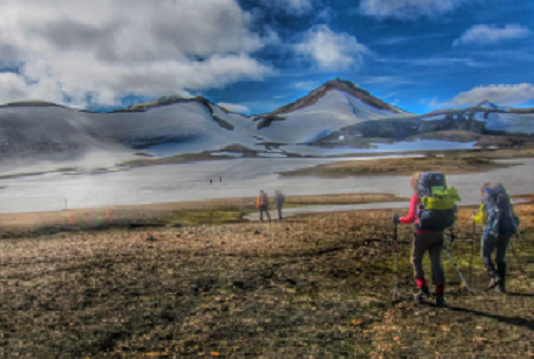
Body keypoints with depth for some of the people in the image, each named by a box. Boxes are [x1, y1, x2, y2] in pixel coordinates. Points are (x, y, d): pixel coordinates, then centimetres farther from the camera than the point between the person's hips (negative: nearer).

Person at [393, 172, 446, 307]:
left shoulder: (416, 197, -8)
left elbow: (411, 218, -15)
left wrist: (398, 219, 0)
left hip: (423, 234, -4)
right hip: (438, 233, 5)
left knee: (416, 260, 16)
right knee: (436, 263, 8)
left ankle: (423, 290, 13)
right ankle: (440, 296, 7)